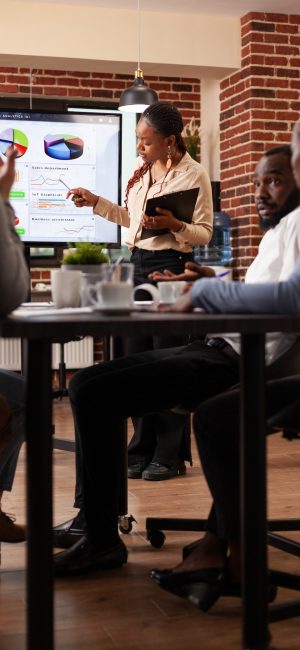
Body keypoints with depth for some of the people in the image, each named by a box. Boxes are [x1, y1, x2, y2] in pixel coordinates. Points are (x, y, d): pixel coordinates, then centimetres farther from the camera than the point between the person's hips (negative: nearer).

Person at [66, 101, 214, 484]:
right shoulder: (140, 169, 10)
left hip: (171, 266, -6)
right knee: (136, 357, 7)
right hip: (138, 264, 7)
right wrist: (95, 202, 14)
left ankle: (170, 455, 11)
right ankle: (143, 449, 18)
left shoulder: (193, 175, -8)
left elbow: (204, 233, -7)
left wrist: (175, 225, -24)